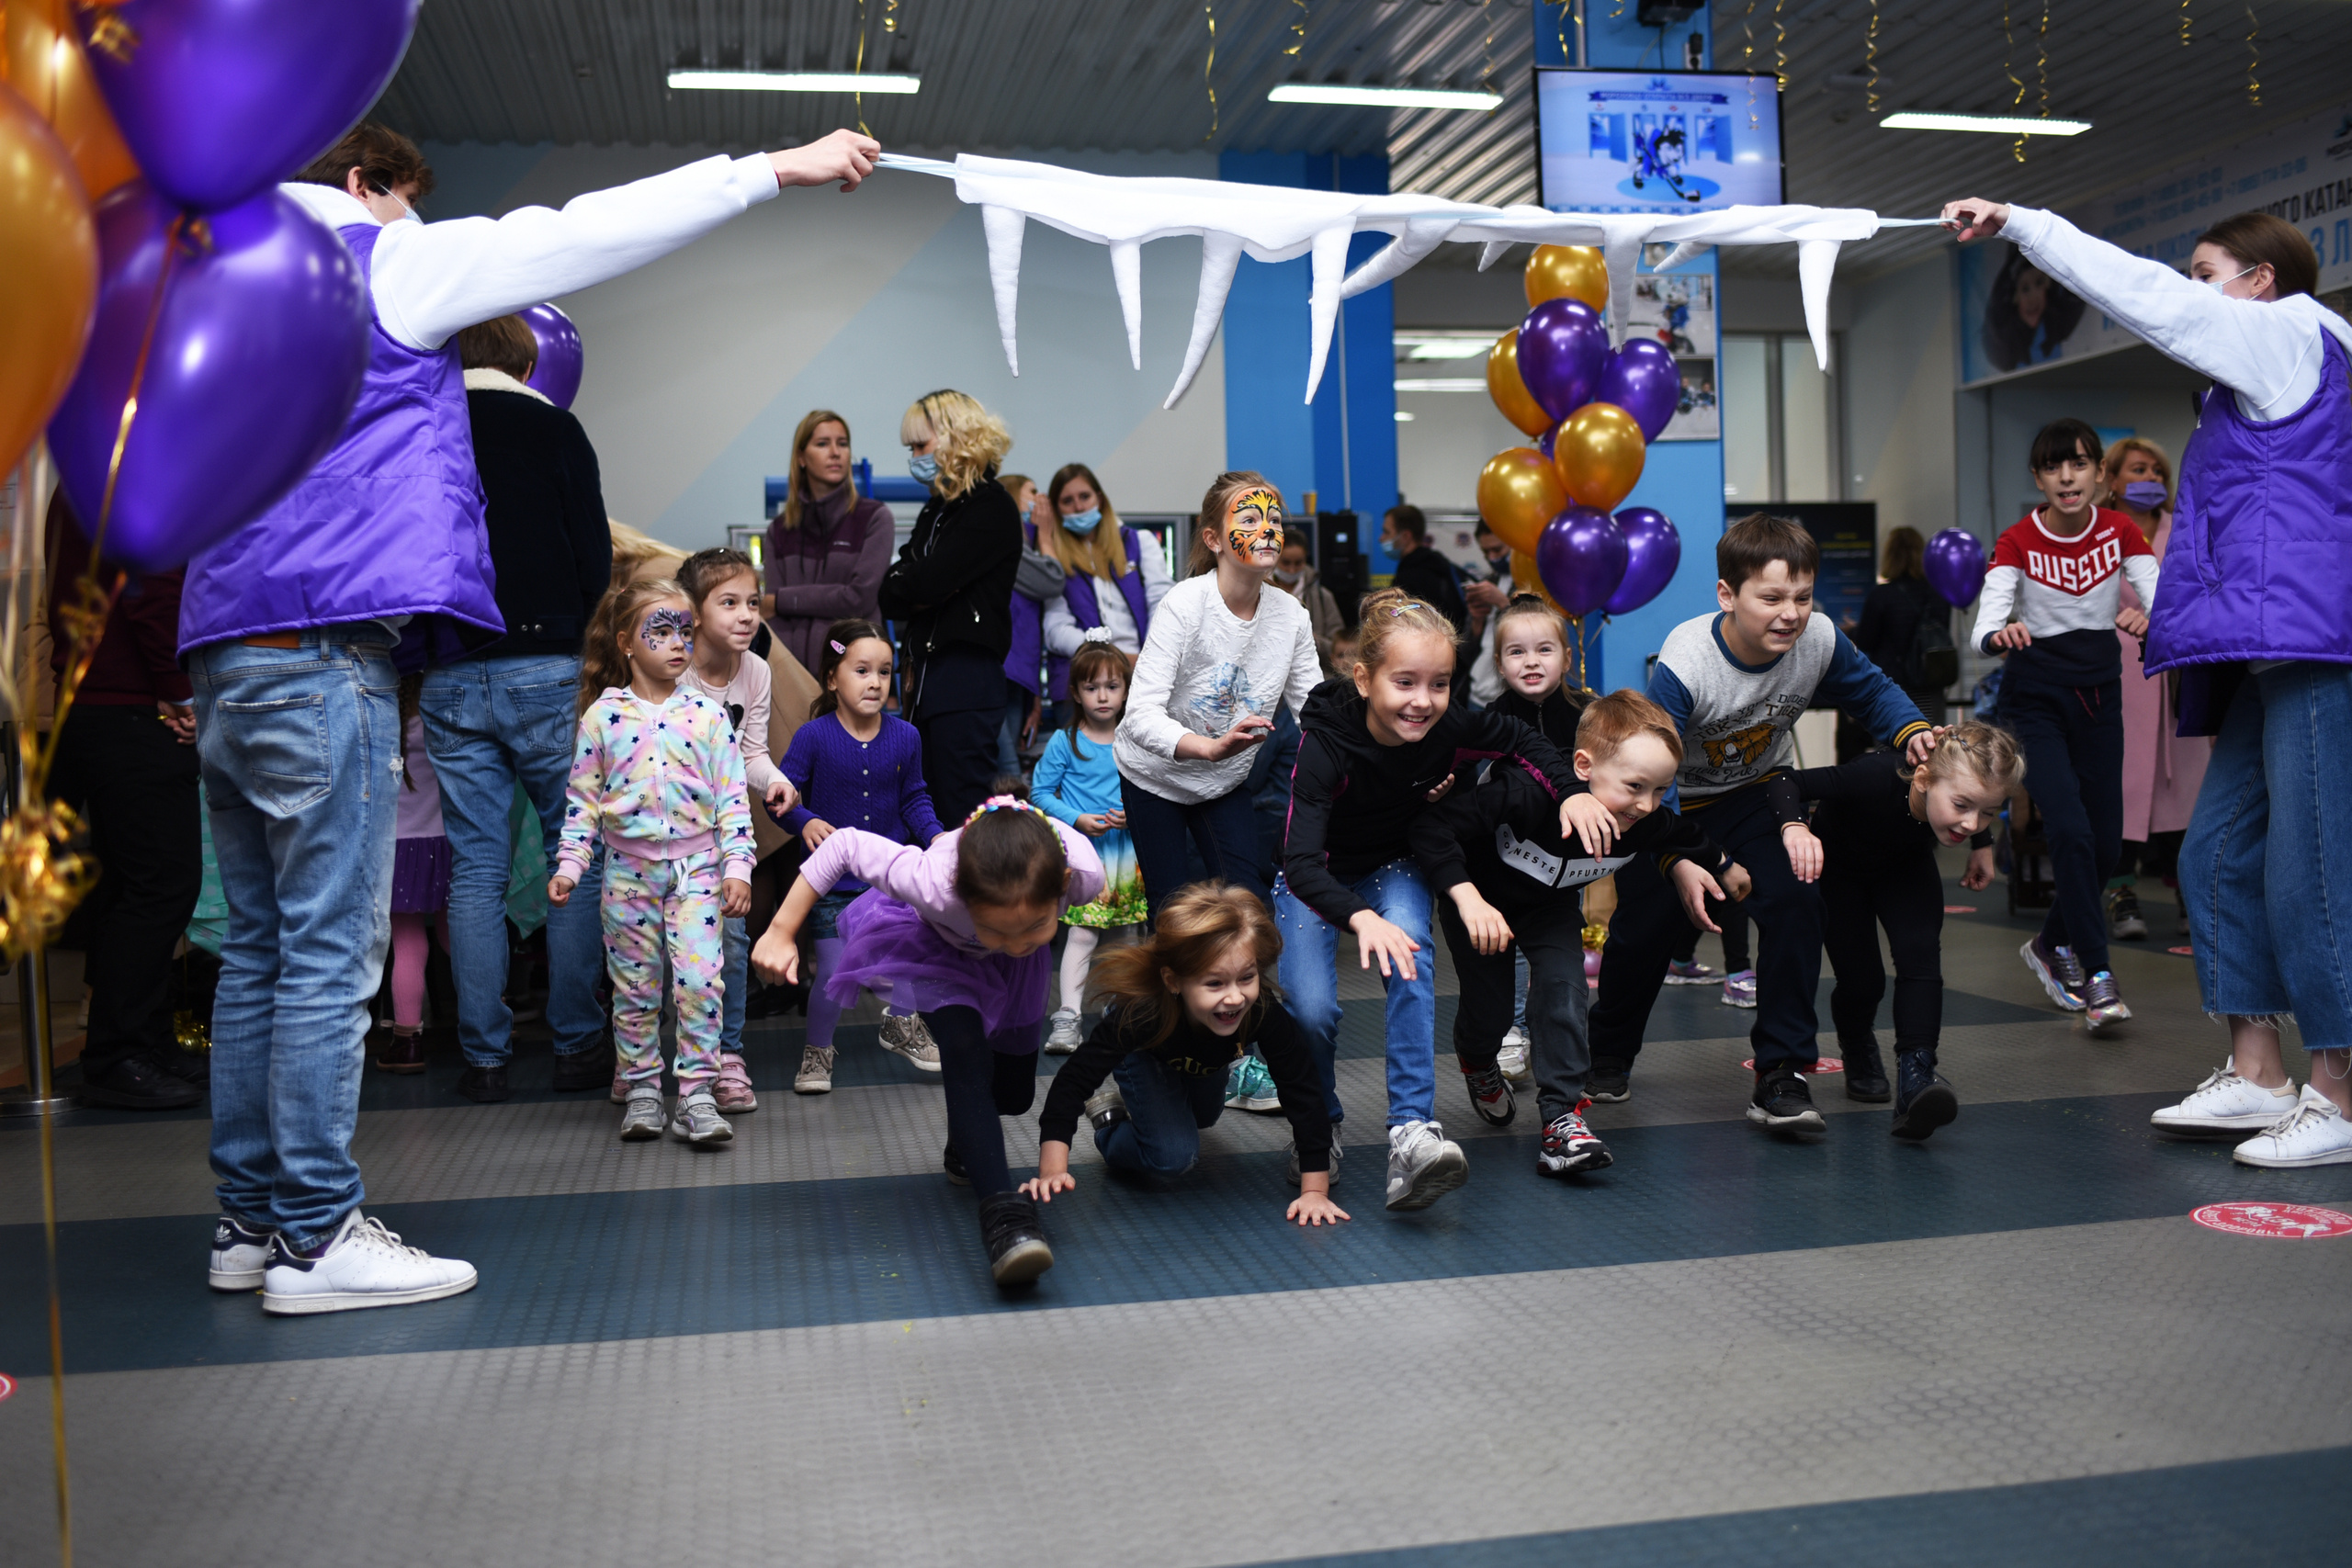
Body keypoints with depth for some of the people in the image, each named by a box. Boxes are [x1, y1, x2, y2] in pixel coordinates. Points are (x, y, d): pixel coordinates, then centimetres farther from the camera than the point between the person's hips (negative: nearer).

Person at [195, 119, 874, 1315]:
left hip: (230, 654, 9)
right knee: (331, 953, -7)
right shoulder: (378, 261, 0)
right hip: (324, 646, -9)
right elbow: (583, 232, -3)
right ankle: (316, 1235, -3)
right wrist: (777, 169, 0)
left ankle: (252, 1217, 15)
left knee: (258, 949, 10)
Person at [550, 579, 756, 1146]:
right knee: (634, 986, 7)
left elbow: (733, 800, 2)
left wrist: (737, 867, -5)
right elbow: (582, 800, 6)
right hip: (629, 870, 1)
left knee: (700, 980, -8)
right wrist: (568, 865, -1)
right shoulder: (602, 717, 2)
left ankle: (697, 1094, 0)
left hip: (697, 867, -1)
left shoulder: (707, 715, 1)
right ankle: (642, 1089, 20)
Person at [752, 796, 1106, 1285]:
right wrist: (781, 933, -25)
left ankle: (967, 1137, 44)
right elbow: (844, 845, -31)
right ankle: (1002, 1210, -30)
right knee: (964, 1050, -29)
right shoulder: (934, 883, -47)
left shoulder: (1085, 872, -42)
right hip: (935, 944, -3)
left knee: (1013, 1095, 10)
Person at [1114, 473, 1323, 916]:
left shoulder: (1291, 616, -13)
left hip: (1226, 781, 4)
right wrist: (1212, 746, -49)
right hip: (1155, 776, -4)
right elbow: (1141, 716, -33)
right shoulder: (1186, 604, -27)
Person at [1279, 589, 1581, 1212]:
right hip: (1318, 878, -2)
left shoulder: (1450, 727, -22)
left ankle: (1412, 1133, -35)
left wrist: (1572, 793, -18)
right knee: (1312, 1008, -21)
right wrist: (1360, 917, -60)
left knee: (1409, 962, -29)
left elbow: (1524, 741, 0)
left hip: (1393, 868, 2)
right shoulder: (1326, 743, -33)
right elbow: (1300, 862, -42)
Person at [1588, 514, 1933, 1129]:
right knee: (1643, 925, 2)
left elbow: (1871, 690, 0)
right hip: (1669, 802, -3)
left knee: (1795, 900, -20)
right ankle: (1610, 1053, 33)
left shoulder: (1819, 639, -21)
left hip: (1756, 792, 3)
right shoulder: (1684, 665, -35)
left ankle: (1781, 1074, -11)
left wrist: (1911, 731, -21)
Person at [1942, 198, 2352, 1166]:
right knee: (2218, 853, 9)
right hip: (2269, 656, 10)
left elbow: (2147, 297, -7)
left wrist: (2017, 222, -4)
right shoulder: (2262, 377, 26)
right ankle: (2255, 1075, 14)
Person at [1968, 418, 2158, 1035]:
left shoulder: (2120, 530, -5)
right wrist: (1998, 635, -51)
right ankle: (2097, 979, -14)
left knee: (2106, 841, 5)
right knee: (2070, 830, -18)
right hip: (2035, 697, -3)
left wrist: (2148, 620, -42)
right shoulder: (2017, 541, -13)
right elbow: (1985, 624, -27)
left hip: (2099, 693, 4)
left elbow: (2161, 598, -18)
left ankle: (2051, 945, 30)